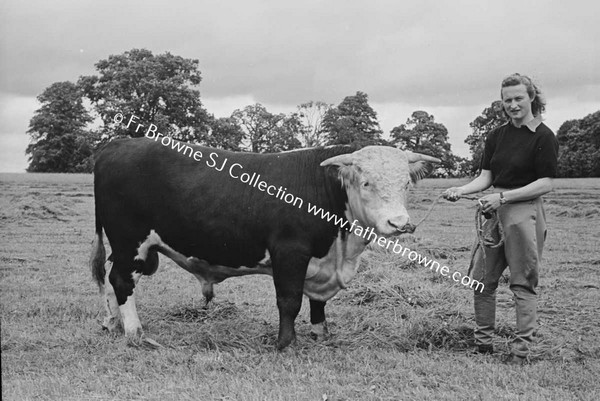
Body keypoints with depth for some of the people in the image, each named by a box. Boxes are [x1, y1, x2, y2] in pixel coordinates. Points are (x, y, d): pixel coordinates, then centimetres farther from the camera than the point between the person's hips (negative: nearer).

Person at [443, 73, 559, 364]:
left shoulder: (543, 137, -7)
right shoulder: (497, 136, 11)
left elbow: (546, 184, -11)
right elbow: (486, 177, 10)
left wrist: (504, 197, -18)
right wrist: (462, 190, -10)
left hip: (525, 212, -6)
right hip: (495, 212, 6)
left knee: (522, 283, 0)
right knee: (480, 279, 6)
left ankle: (521, 348, 8)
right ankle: (483, 343, 18)